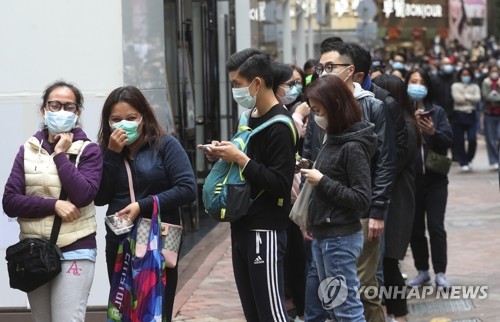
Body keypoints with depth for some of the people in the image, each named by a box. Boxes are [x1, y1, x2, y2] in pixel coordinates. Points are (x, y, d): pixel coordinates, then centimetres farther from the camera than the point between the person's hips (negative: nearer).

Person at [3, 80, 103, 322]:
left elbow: (83, 195, -16)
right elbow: (9, 202, -2)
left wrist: (60, 155, -10)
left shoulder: (89, 151, 0)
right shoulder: (27, 150, 8)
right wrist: (53, 205, -14)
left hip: (74, 252, -4)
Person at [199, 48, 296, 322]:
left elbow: (280, 184, -21)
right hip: (242, 227, 9)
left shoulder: (279, 126, -15)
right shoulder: (252, 118, 13)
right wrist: (223, 156, 5)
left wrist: (241, 158, -21)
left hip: (265, 232, -9)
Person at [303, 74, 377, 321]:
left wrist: (322, 181, -17)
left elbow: (362, 199, -20)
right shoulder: (333, 139, 10)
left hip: (341, 238, -9)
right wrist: (312, 222, 13)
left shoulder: (353, 146, -16)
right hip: (322, 235, 9)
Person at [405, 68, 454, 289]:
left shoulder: (437, 112, 2)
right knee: (415, 228, 8)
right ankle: (422, 271, 19)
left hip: (435, 179, 0)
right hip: (409, 179, 0)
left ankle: (440, 273, 3)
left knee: (435, 226, -3)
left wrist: (433, 132, -22)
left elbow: (449, 140, -4)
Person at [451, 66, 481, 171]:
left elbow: (478, 98, -4)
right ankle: (463, 163, 7)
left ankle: (469, 159, 12)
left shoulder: (475, 87, 13)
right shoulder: (455, 86, 7)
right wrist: (471, 99, 0)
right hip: (458, 115, -1)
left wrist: (465, 96, -7)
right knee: (458, 140, -3)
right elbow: (457, 98, -8)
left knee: (472, 139, -10)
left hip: (471, 115, 1)